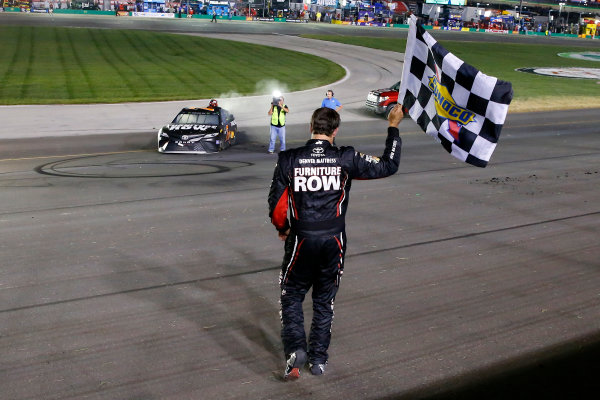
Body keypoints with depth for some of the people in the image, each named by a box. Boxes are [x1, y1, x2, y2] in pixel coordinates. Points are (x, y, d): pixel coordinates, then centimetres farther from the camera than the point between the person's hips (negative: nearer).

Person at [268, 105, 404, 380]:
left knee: (291, 297, 16)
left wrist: (283, 229, 16)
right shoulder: (346, 160, -8)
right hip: (333, 243, 1)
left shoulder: (289, 160, -8)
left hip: (301, 240, -1)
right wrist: (393, 127, 12)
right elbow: (388, 166, 2)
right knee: (324, 300, 17)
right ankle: (319, 359, 23)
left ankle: (296, 348, -2)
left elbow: (276, 207, -5)